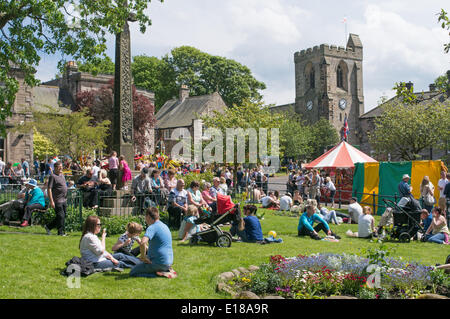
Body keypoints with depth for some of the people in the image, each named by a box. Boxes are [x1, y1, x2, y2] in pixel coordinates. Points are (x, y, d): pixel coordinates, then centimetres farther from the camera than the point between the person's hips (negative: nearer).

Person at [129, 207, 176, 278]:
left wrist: (143, 256, -19)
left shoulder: (152, 228, -17)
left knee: (132, 273, 0)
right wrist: (148, 255, 21)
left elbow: (143, 243, -35)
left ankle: (157, 274, -12)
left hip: (159, 262, -9)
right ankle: (166, 270, 11)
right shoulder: (164, 226, 13)